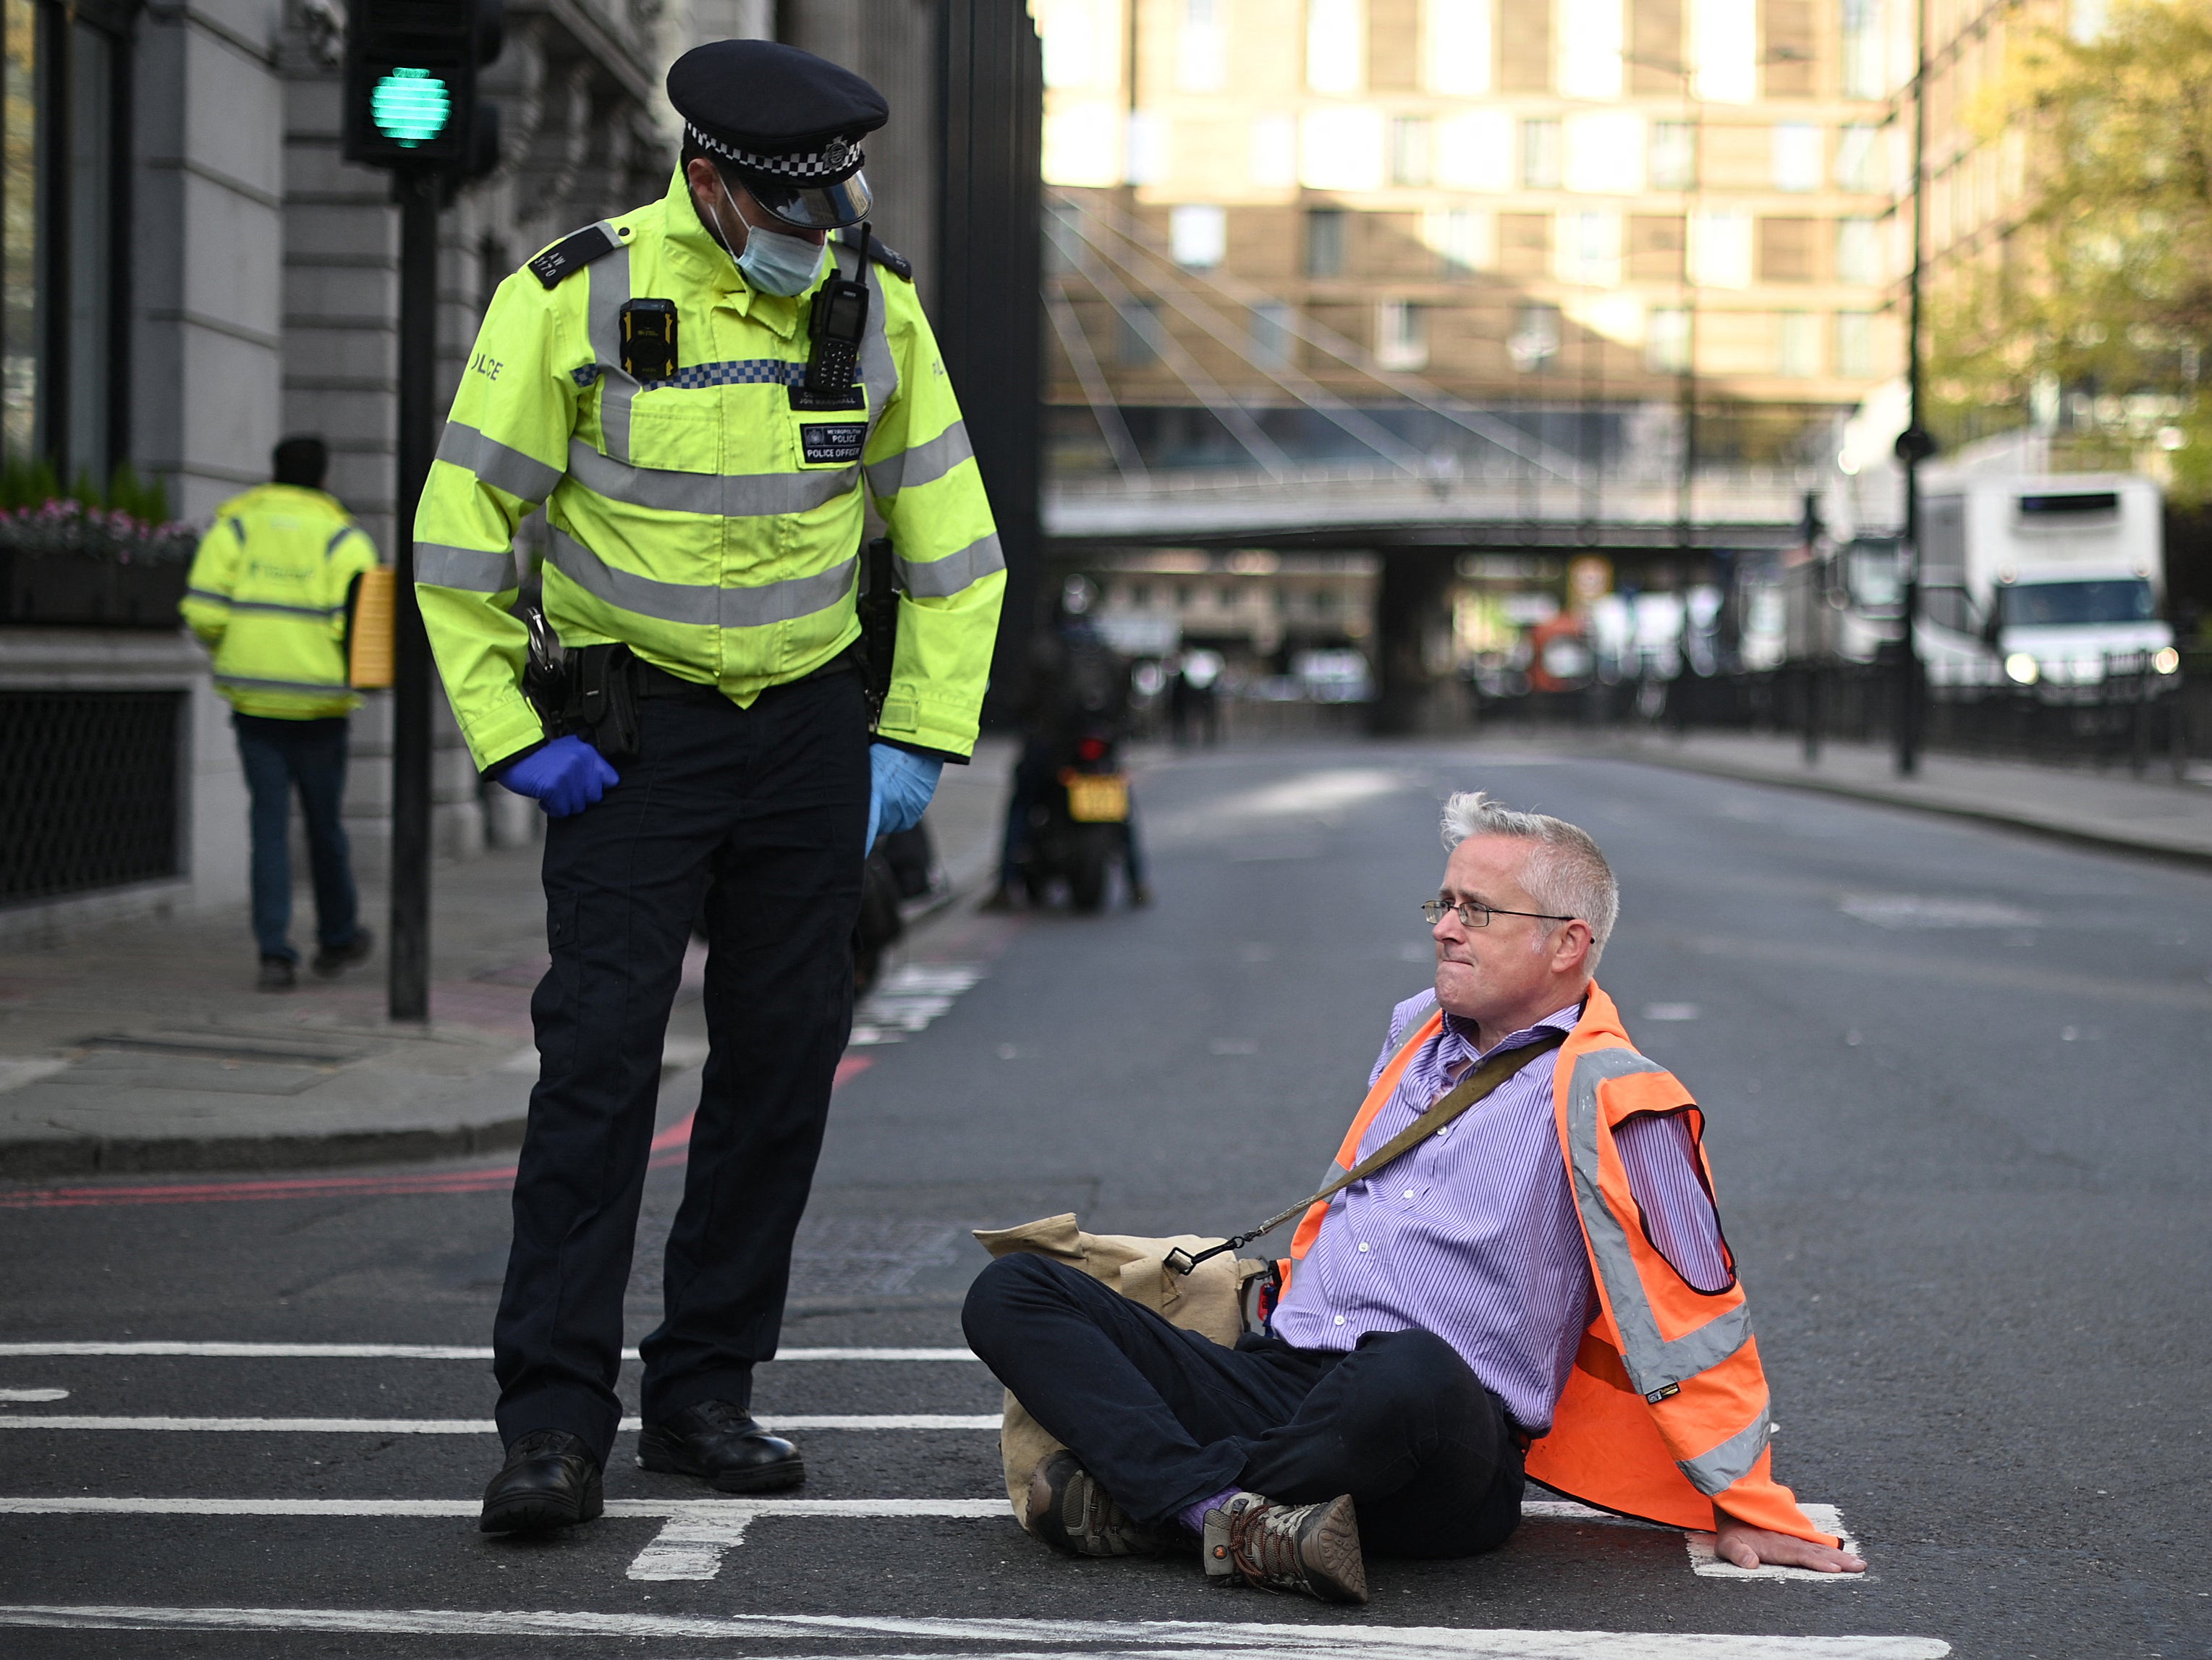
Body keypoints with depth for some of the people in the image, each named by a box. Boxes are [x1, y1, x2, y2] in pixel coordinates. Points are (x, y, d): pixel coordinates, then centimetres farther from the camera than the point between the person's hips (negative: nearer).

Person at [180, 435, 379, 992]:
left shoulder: (234, 526, 3)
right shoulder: (342, 537, -2)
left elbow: (202, 610, -6)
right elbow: (357, 621, -13)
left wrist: (224, 650, 13)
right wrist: (353, 672, 6)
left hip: (254, 697, 1)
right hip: (319, 704, -1)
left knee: (270, 825, 3)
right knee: (325, 822, 13)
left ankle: (275, 952, -5)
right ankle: (337, 939, 28)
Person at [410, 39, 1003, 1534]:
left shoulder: (873, 304, -1)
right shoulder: (575, 298, -12)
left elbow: (951, 540, 7)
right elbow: (463, 527, -6)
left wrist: (922, 738, 1)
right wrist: (509, 734, -9)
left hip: (810, 729, 4)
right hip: (629, 728, -4)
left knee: (786, 1057, 4)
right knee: (600, 1049, -11)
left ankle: (706, 1393, 15)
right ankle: (557, 1420, -9)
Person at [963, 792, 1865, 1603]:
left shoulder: (1603, 1099, -3)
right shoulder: (1418, 1031, 20)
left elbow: (1693, 1319, -1)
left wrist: (1749, 1510, -1)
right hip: (1277, 1375, 7)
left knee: (1413, 1373, -45)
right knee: (1011, 1293, -10)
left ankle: (1142, 1495, -25)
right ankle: (1226, 1511, -31)